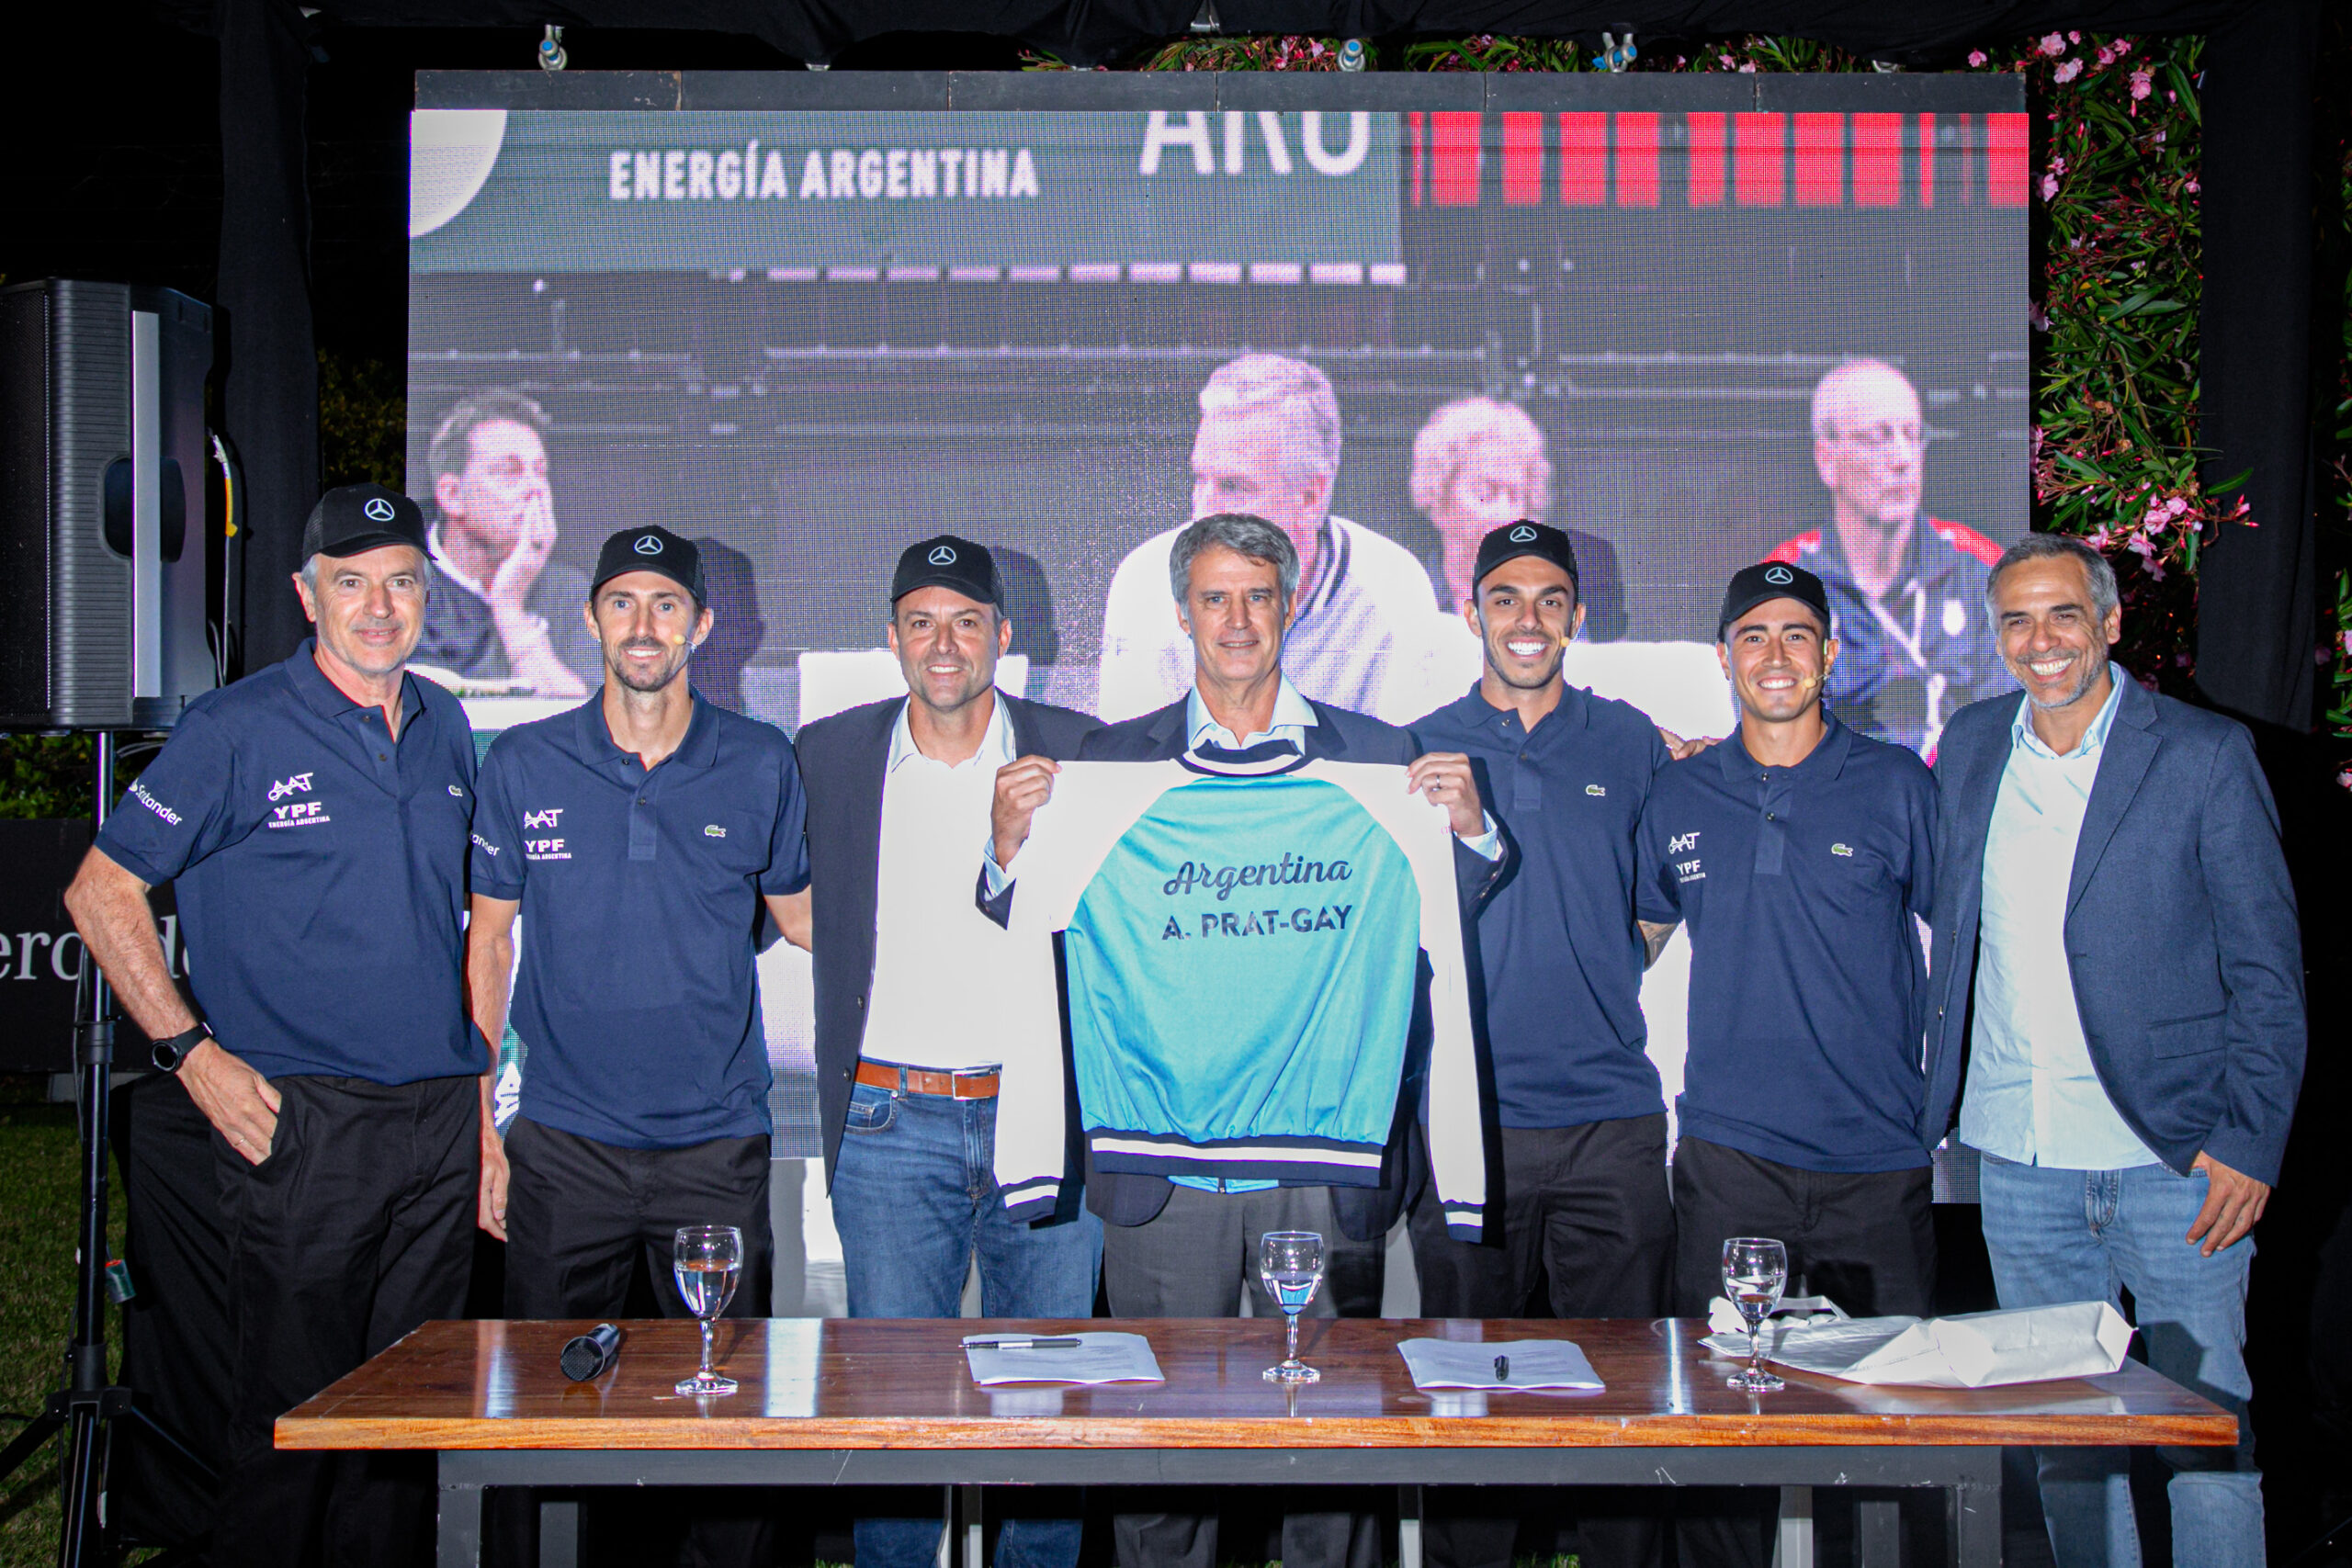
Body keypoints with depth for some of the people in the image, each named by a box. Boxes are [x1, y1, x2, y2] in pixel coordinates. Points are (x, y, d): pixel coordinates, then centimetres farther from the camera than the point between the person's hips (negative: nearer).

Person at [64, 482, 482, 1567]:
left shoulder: (445, 727, 11)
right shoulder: (236, 732, -7)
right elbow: (100, 893, -4)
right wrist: (194, 1053, -10)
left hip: (442, 1116, 6)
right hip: (301, 1123, -5)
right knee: (292, 1415, 0)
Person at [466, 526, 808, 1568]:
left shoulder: (761, 766, 2)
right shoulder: (521, 766, 2)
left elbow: (804, 917, 12)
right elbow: (488, 942, 7)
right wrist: (476, 1119, 2)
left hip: (717, 1141, 0)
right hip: (562, 1144, 0)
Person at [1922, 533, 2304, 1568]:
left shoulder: (2205, 755, -4)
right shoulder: (1971, 745, 9)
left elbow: (2267, 967, -3)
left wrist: (2249, 1141, -10)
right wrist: (1936, 1102, 10)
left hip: (2173, 1155, -4)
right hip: (2019, 1154, 4)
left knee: (2208, 1423, 1)